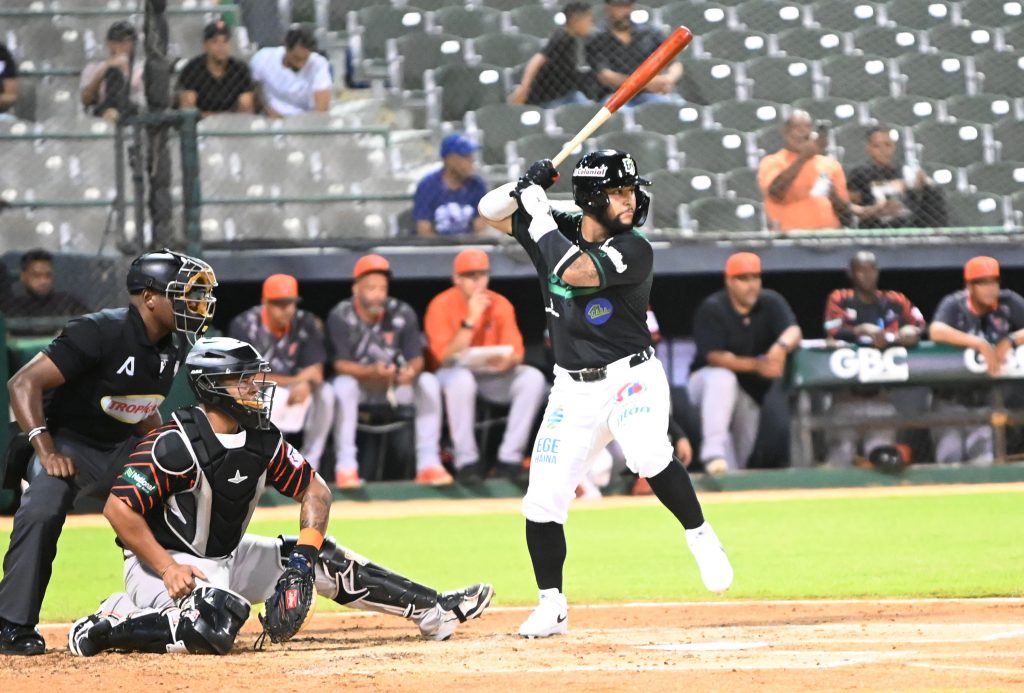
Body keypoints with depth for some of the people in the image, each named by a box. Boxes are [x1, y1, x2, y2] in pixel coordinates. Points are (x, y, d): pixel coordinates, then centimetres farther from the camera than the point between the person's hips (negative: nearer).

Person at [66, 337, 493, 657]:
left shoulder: (262, 442, -1)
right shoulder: (174, 445, -23)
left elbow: (315, 491, 9)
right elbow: (119, 509, -25)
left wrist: (305, 553, -6)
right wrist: (167, 570, -28)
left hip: (229, 559, 8)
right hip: (162, 562, -8)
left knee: (324, 560, 4)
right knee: (215, 629, -36)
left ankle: (433, 612, 8)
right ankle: (111, 625, -18)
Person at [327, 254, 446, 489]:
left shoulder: (402, 313, -7)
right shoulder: (340, 317, -14)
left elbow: (417, 358, -9)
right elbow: (341, 365, -21)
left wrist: (411, 371, -35)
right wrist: (372, 372, -41)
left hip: (395, 384, 3)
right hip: (359, 383, -3)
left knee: (429, 382, -21)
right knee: (343, 385, -35)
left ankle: (428, 463, -22)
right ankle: (346, 467, -32)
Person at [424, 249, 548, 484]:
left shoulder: (500, 304, 2)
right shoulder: (441, 306, -9)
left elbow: (516, 352, -4)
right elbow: (446, 357, -20)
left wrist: (506, 361, -30)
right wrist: (471, 319, -26)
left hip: (493, 374, 4)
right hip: (453, 374, -4)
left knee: (533, 378, -21)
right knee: (461, 378, -38)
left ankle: (509, 457, -19)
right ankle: (466, 460, -30)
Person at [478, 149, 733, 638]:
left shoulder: (633, 251, -14)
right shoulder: (557, 230, 2)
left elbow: (574, 271, -28)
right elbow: (491, 211, 10)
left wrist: (540, 215, -19)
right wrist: (527, 188, -9)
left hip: (631, 377, -5)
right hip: (573, 391, 5)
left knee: (648, 455, -34)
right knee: (543, 500, -2)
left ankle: (701, 538, -14)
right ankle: (551, 607, 12)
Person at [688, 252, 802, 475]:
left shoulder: (771, 302, -8)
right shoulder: (712, 309, -18)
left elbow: (794, 331, -24)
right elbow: (715, 357, -26)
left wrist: (782, 346, -49)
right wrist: (756, 365, -41)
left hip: (752, 390, 4)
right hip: (707, 379, -4)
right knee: (723, 378, -38)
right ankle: (714, 452, -44)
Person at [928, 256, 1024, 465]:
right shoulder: (954, 305, -11)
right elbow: (936, 331, -32)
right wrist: (980, 344, -36)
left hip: (986, 402, 2)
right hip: (951, 400, -2)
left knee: (983, 465, -2)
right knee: (949, 463, -2)